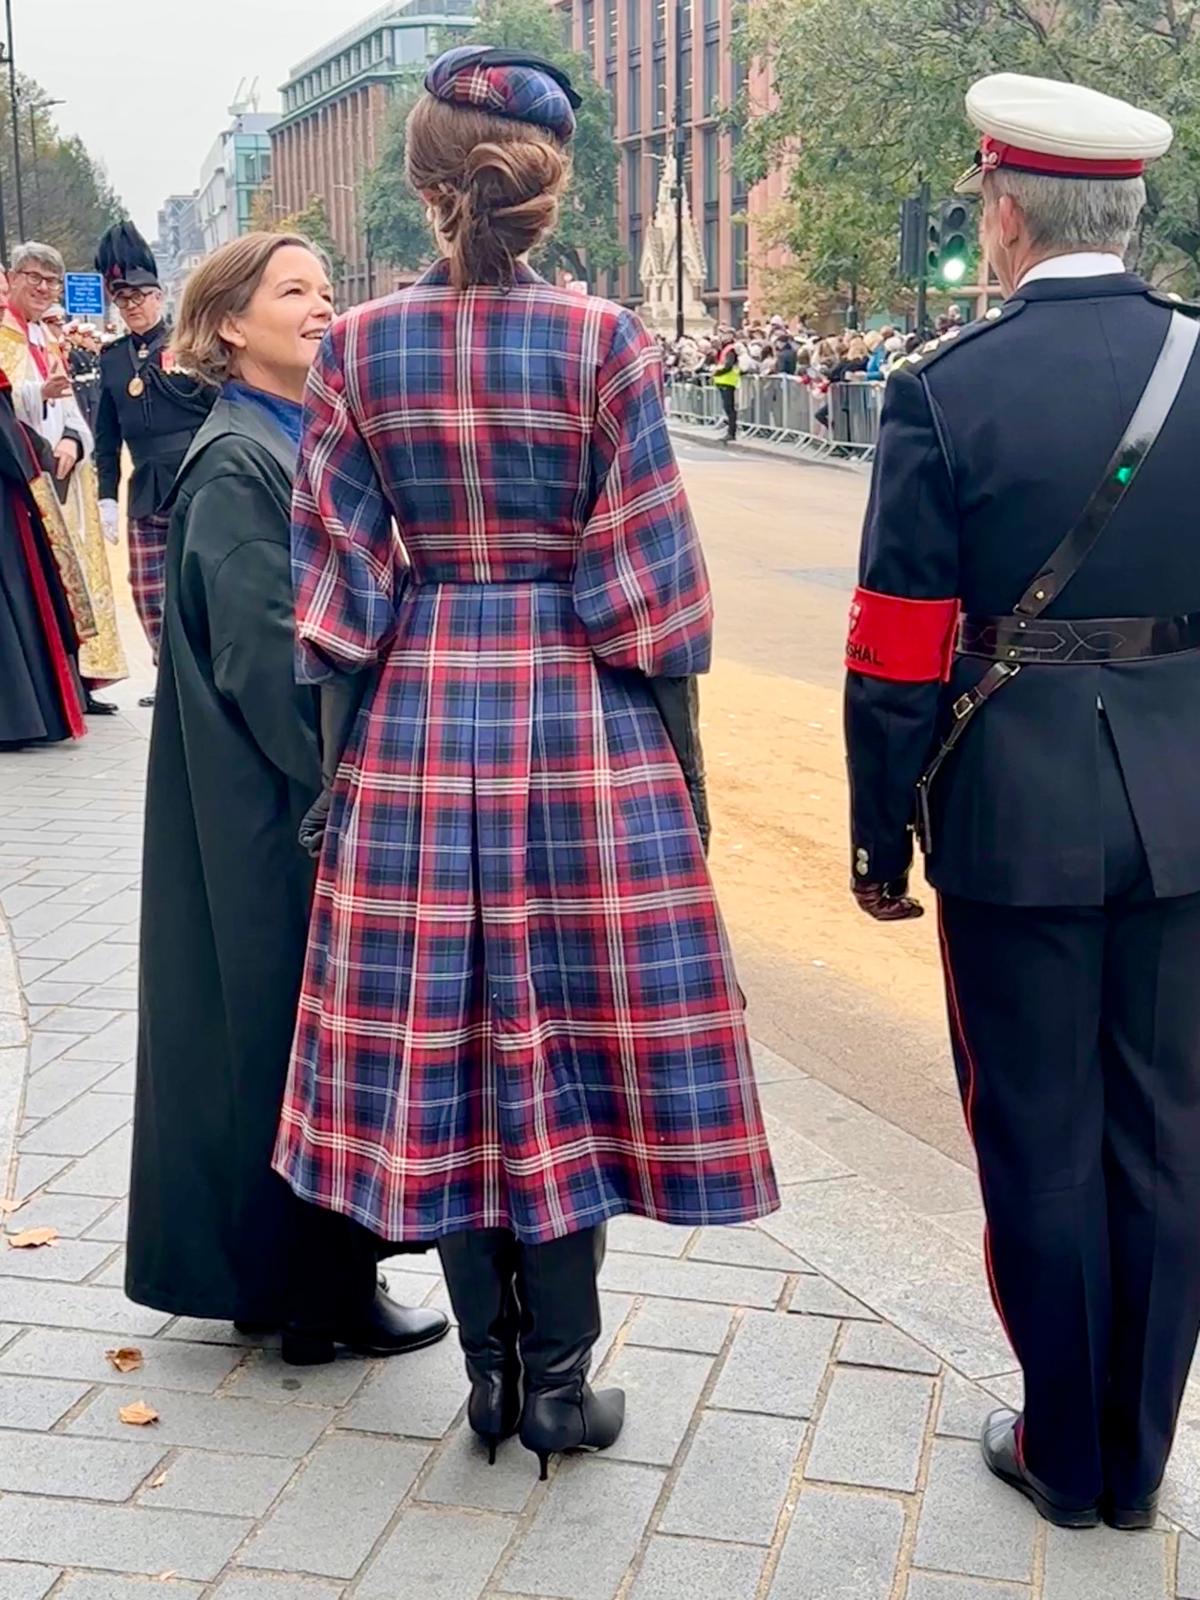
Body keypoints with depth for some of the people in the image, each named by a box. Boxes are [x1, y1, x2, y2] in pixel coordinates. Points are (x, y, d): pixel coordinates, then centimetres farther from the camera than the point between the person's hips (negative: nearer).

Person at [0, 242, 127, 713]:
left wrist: (72, 441, -6)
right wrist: (39, 393, -27)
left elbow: (69, 409, 14)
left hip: (60, 473, 7)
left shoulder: (50, 341, 21)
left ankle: (76, 678, 9)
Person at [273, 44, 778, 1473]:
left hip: (416, 715, 2)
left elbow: (337, 569, 1)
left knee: (438, 1041, 11)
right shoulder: (603, 340, -6)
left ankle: (489, 1366, 22)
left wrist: (339, 754, 8)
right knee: (569, 1034, 7)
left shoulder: (358, 347, 0)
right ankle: (559, 1381, 16)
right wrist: (682, 759, 2)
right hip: (585, 715, -1)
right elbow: (650, 570, -6)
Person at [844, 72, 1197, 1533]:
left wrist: (880, 845, 2)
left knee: (1040, 1139, 10)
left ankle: (1065, 1455, 26)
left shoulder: (944, 390, -9)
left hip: (1015, 814, -3)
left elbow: (897, 655, -9)